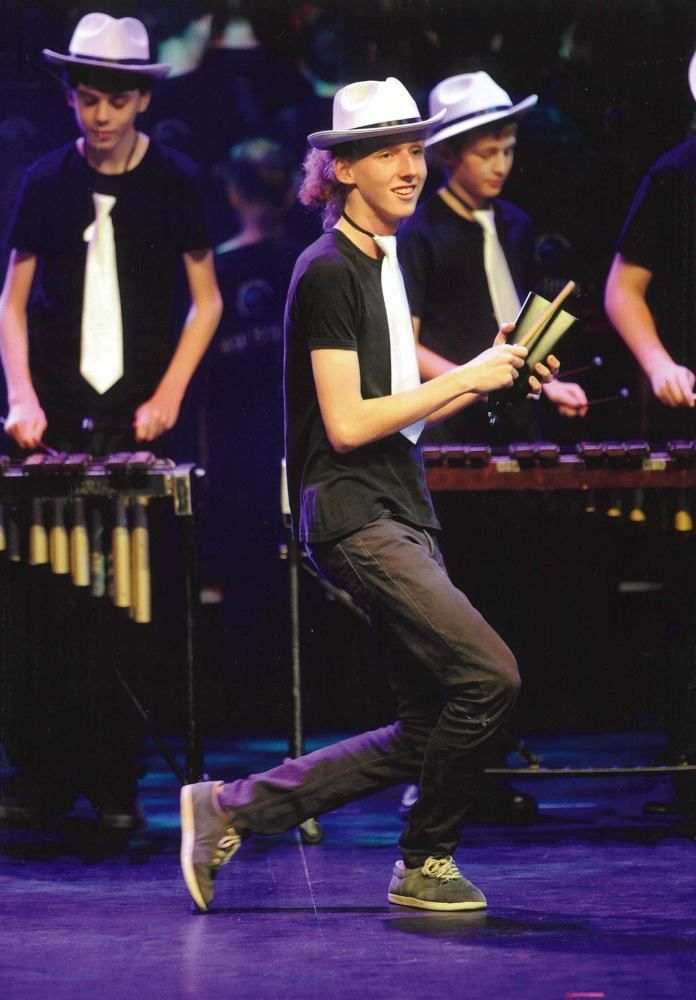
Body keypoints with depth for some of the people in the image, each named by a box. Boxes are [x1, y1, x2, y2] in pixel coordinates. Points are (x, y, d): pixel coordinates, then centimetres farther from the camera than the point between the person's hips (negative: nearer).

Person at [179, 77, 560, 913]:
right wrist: (466, 377, -13)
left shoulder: (382, 266, 18)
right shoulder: (328, 272, -11)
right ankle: (425, 865, -2)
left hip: (402, 516, 10)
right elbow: (348, 423, -17)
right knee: (489, 672, -19)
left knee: (425, 732, 7)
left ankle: (233, 809, 14)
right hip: (352, 517, -10)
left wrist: (491, 373, 9)